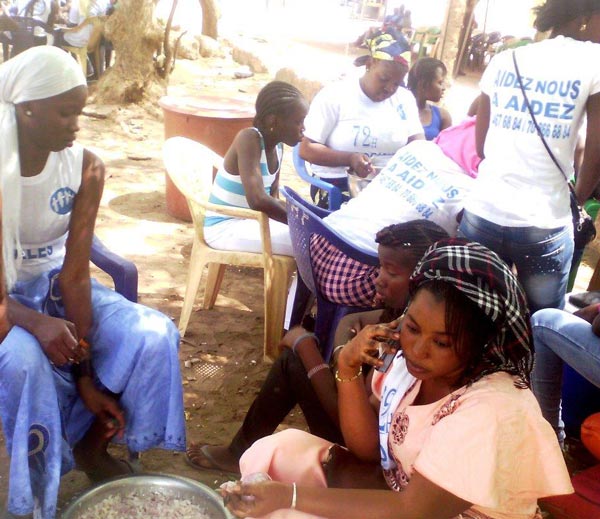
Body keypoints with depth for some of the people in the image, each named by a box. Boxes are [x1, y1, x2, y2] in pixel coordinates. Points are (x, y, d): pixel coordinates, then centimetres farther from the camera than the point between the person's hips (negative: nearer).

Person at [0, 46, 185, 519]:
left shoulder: (85, 167, -13)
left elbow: (75, 270, -16)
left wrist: (85, 374, -20)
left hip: (58, 284, 4)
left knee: (155, 336, -17)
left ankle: (91, 445, 7)